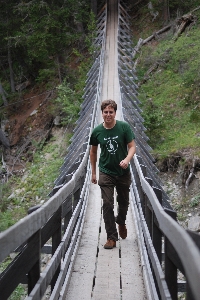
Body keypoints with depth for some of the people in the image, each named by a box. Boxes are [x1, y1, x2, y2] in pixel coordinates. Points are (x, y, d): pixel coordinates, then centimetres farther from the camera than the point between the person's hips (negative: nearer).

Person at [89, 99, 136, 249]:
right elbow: (93, 151, 8)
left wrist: (127, 159, -30)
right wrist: (93, 172, 11)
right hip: (106, 173, 0)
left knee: (124, 202, 17)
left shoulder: (124, 127, -10)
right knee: (107, 204, -6)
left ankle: (121, 222, 48)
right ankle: (112, 237, 1)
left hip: (123, 172, 1)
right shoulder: (97, 131, -6)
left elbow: (132, 146, -9)